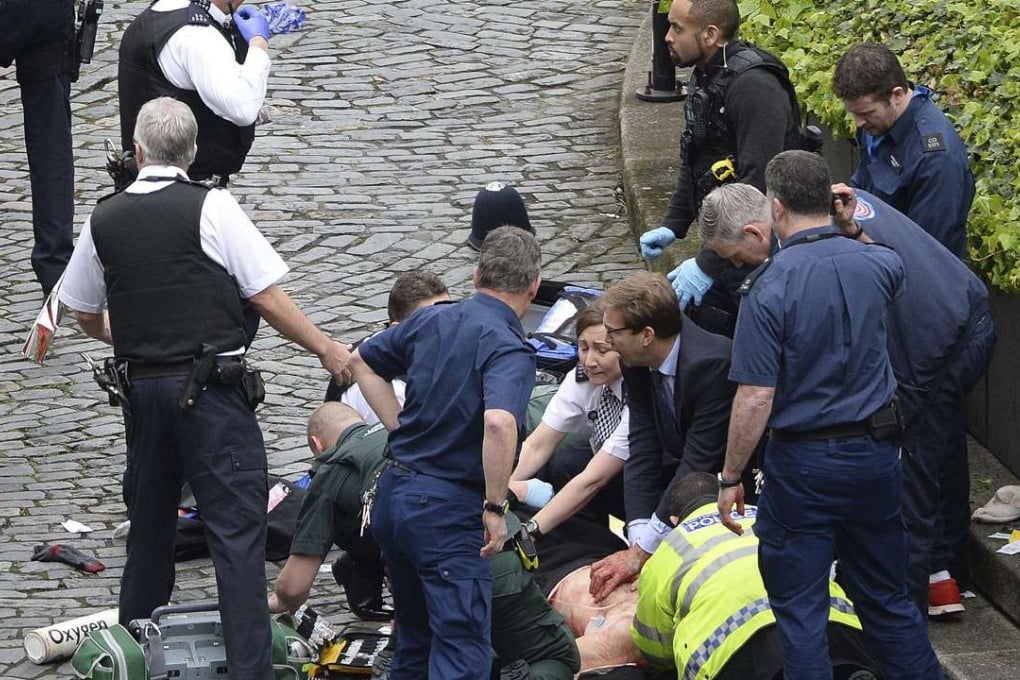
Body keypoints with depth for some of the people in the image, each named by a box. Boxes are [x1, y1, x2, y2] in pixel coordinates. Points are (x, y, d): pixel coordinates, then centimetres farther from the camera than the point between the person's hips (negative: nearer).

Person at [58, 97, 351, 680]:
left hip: (142, 388, 5)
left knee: (150, 517, 21)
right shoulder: (211, 208, -8)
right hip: (213, 387, -5)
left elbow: (85, 313, 19)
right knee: (238, 524, -6)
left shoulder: (105, 221, 6)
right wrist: (327, 350, 4)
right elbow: (268, 298, -8)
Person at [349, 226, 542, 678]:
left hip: (393, 491, 8)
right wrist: (495, 508, -21)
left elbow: (363, 362, 22)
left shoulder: (431, 320, 8)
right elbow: (499, 423, -32)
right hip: (448, 509, -8)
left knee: (414, 641, 20)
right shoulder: (510, 350, -15)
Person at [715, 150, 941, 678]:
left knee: (799, 611, 4)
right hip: (876, 453, 5)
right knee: (886, 599, 18)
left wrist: (730, 478, -8)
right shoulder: (874, 264, -3)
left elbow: (755, 400, -19)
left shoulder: (770, 288, -19)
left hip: (805, 462, -5)